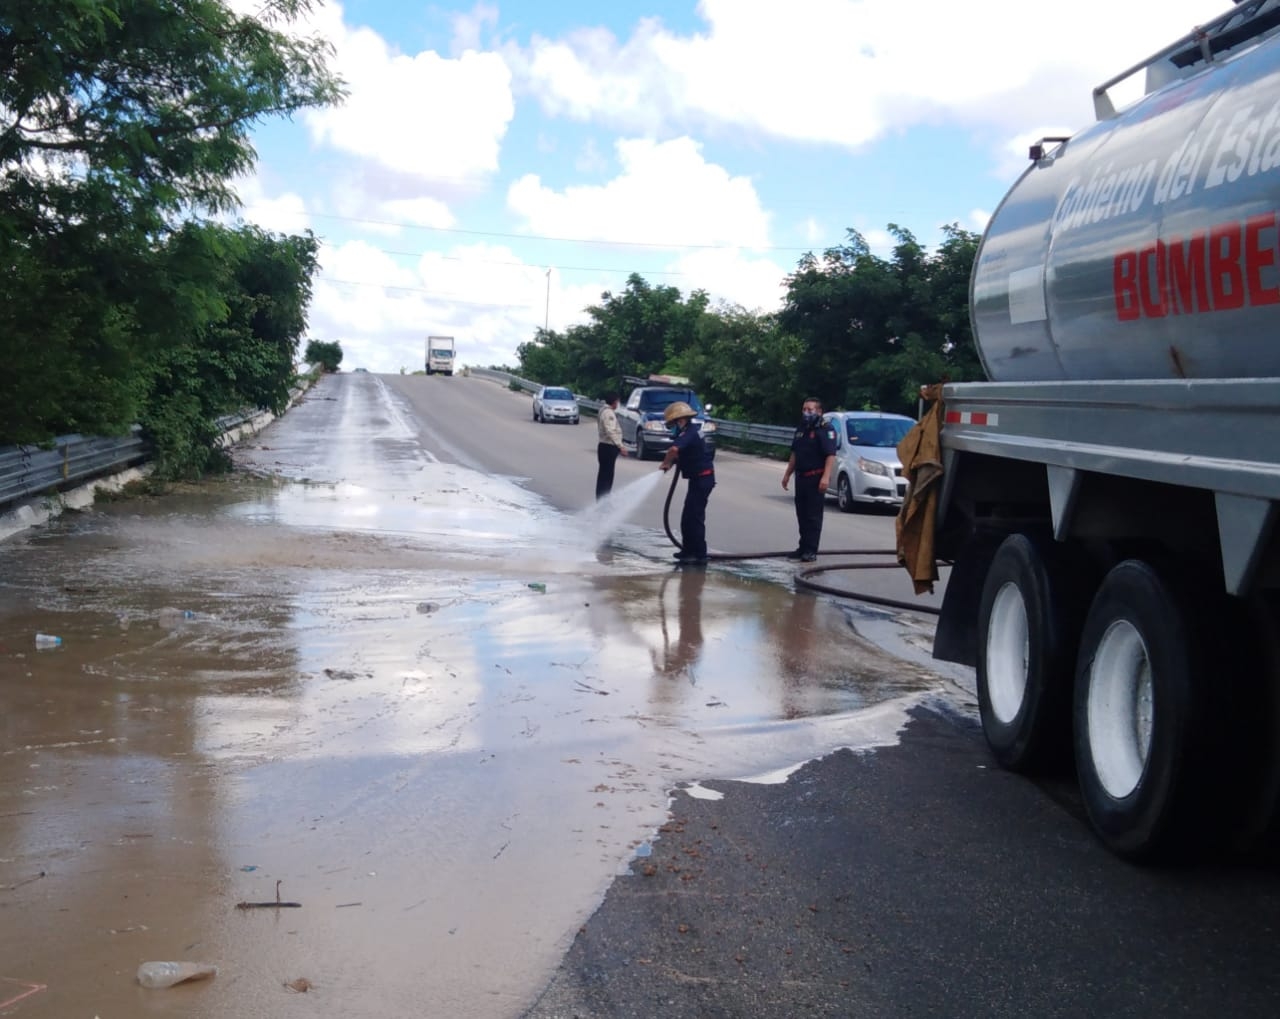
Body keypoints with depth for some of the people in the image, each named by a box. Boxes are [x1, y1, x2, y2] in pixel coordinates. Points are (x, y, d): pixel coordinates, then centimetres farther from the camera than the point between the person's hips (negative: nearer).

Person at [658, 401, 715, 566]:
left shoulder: (688, 433, -20)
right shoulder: (691, 430, 12)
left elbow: (674, 449, -38)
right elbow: (680, 452, 24)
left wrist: (665, 463, -21)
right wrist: (671, 462, 6)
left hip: (702, 479, -10)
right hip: (700, 478, 10)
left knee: (694, 517, -8)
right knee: (689, 517, 16)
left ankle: (700, 556, -5)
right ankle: (689, 550, 25)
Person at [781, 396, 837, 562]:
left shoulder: (825, 430, -10)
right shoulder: (801, 429, 17)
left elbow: (831, 455, -17)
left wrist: (826, 477, -26)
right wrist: (787, 474, 22)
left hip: (816, 478, -8)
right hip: (801, 478, 8)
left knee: (814, 516, -5)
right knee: (802, 514, 11)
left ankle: (811, 551, -4)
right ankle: (803, 547, 18)